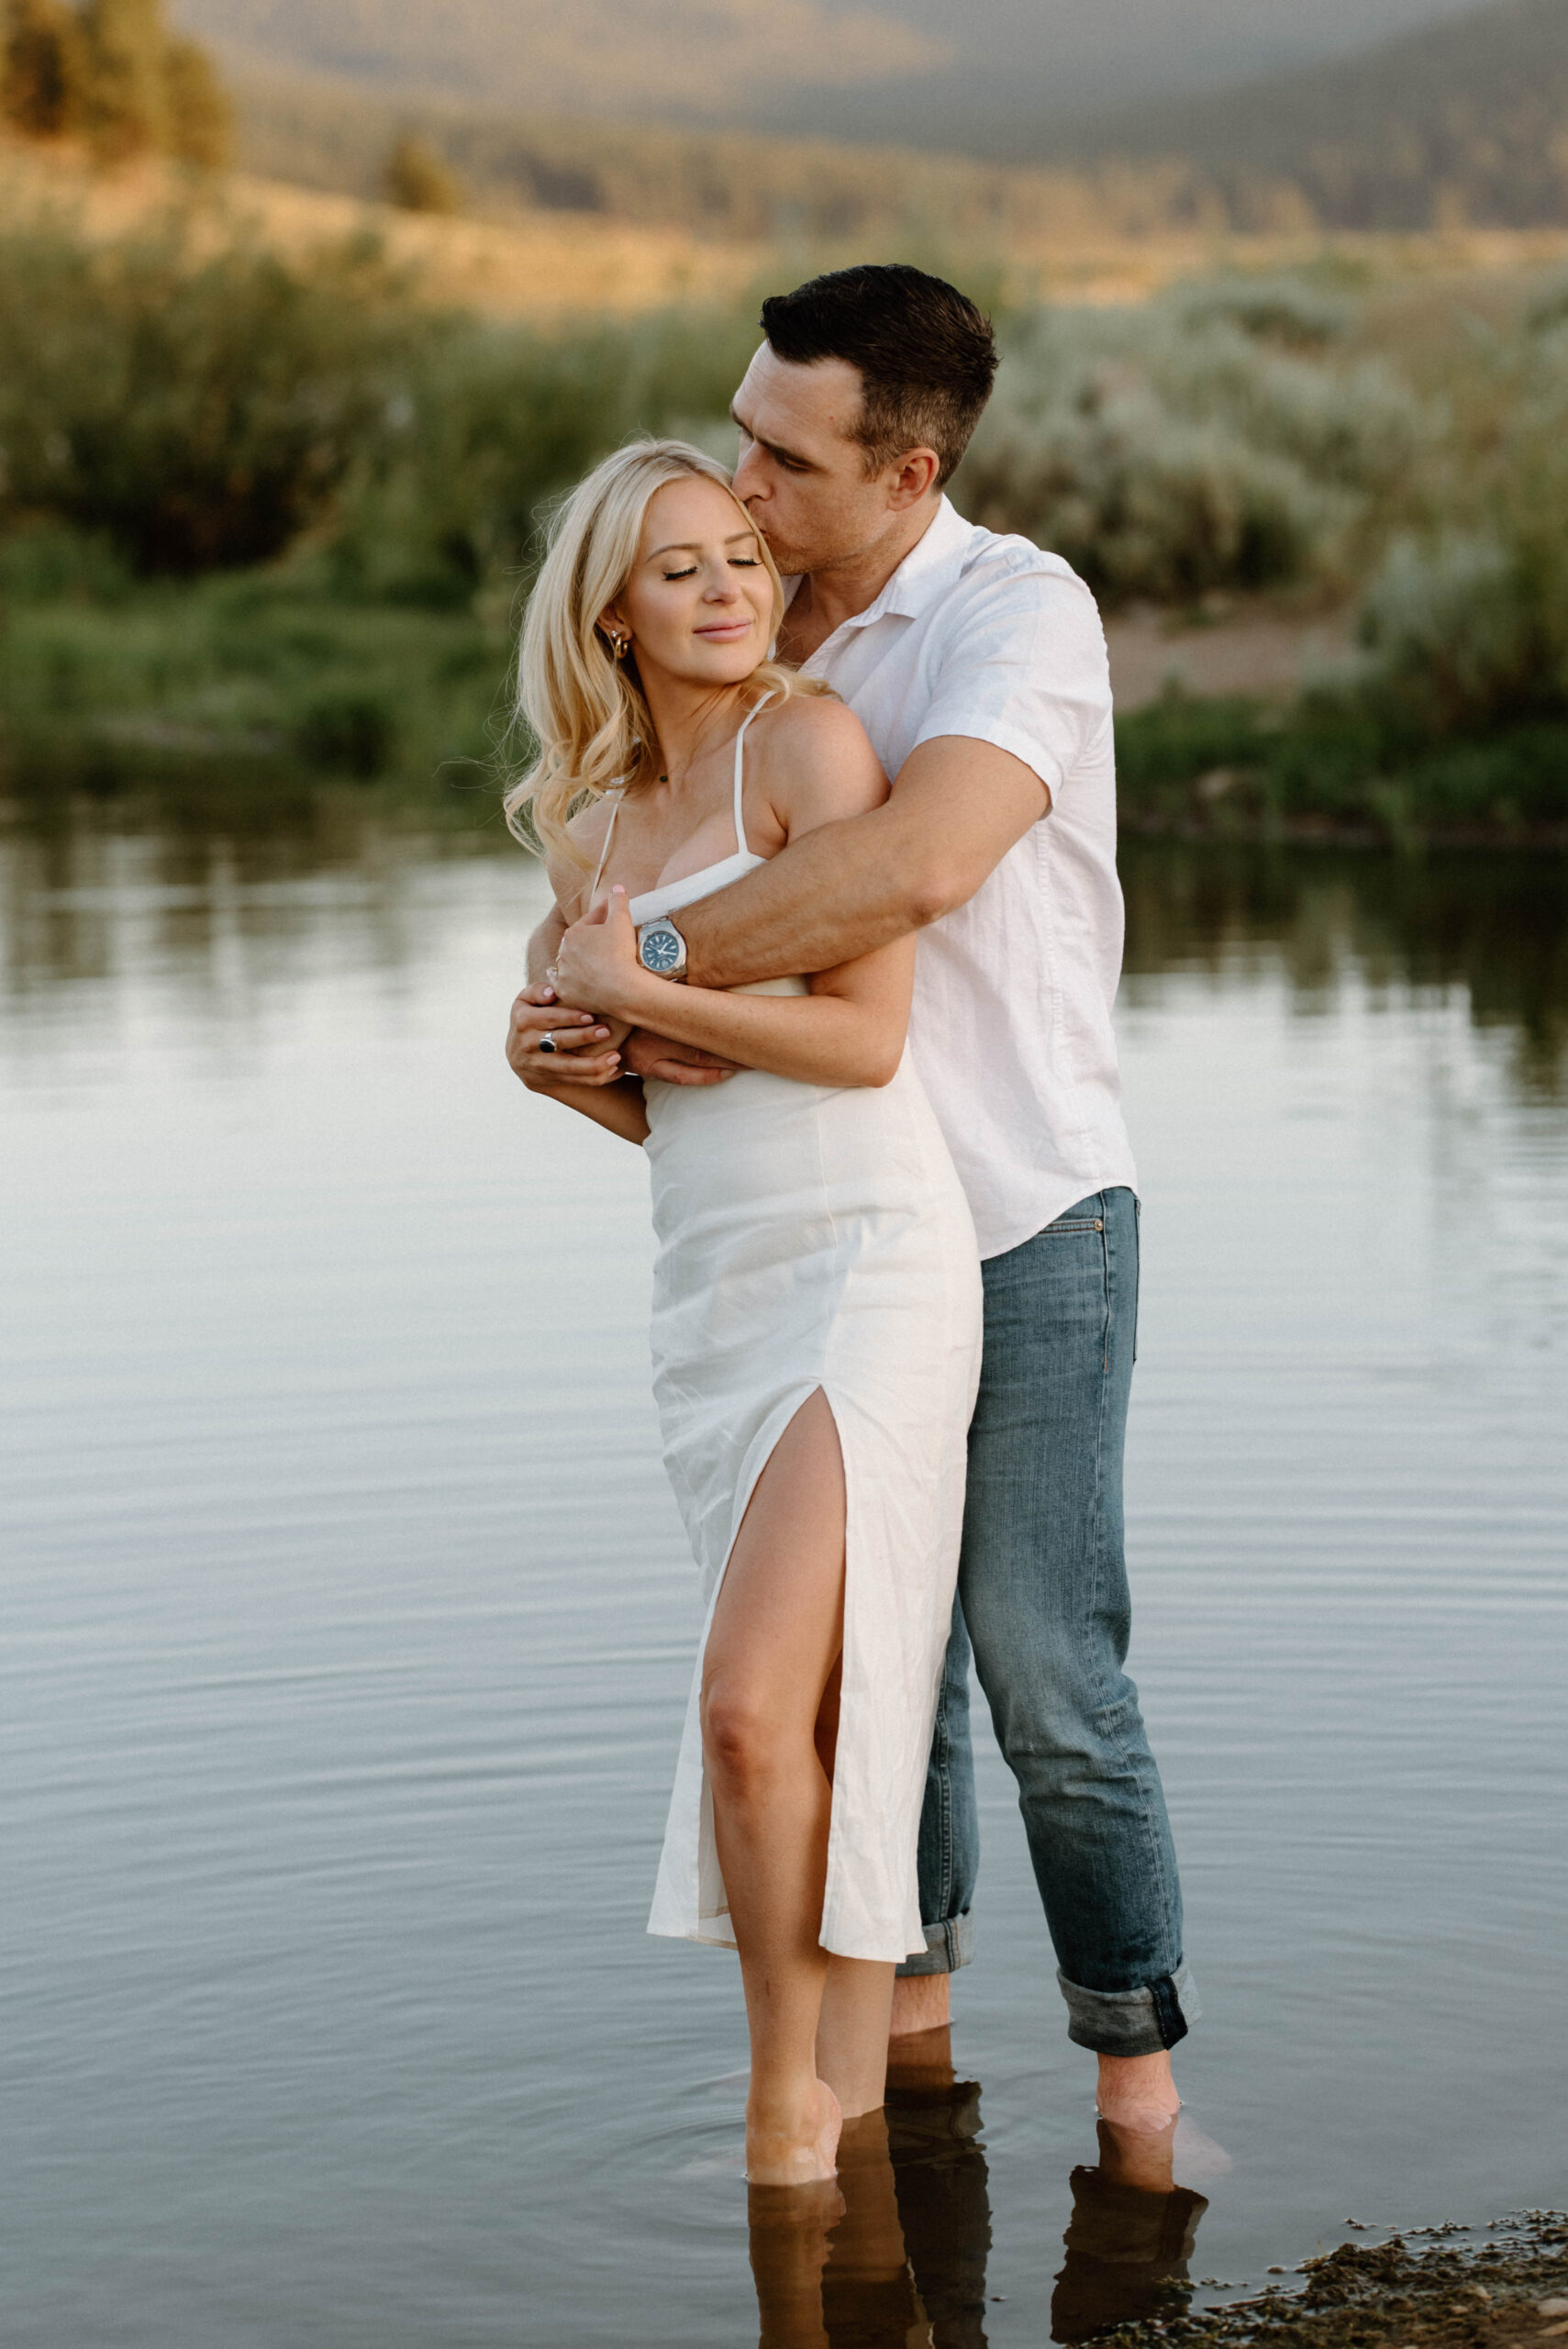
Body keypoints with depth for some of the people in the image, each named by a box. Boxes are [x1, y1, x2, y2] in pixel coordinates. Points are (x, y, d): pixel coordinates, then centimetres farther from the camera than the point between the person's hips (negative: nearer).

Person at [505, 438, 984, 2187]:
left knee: (752, 1703, -16)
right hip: (709, 1290, 7)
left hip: (867, 1263, -6)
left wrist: (629, 987, -9)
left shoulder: (807, 737, -5)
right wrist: (567, 1051, 1)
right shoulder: (592, 827, 15)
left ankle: (787, 2090, 1)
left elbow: (866, 1036, -13)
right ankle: (853, 2080, 20)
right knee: (807, 1713, 9)